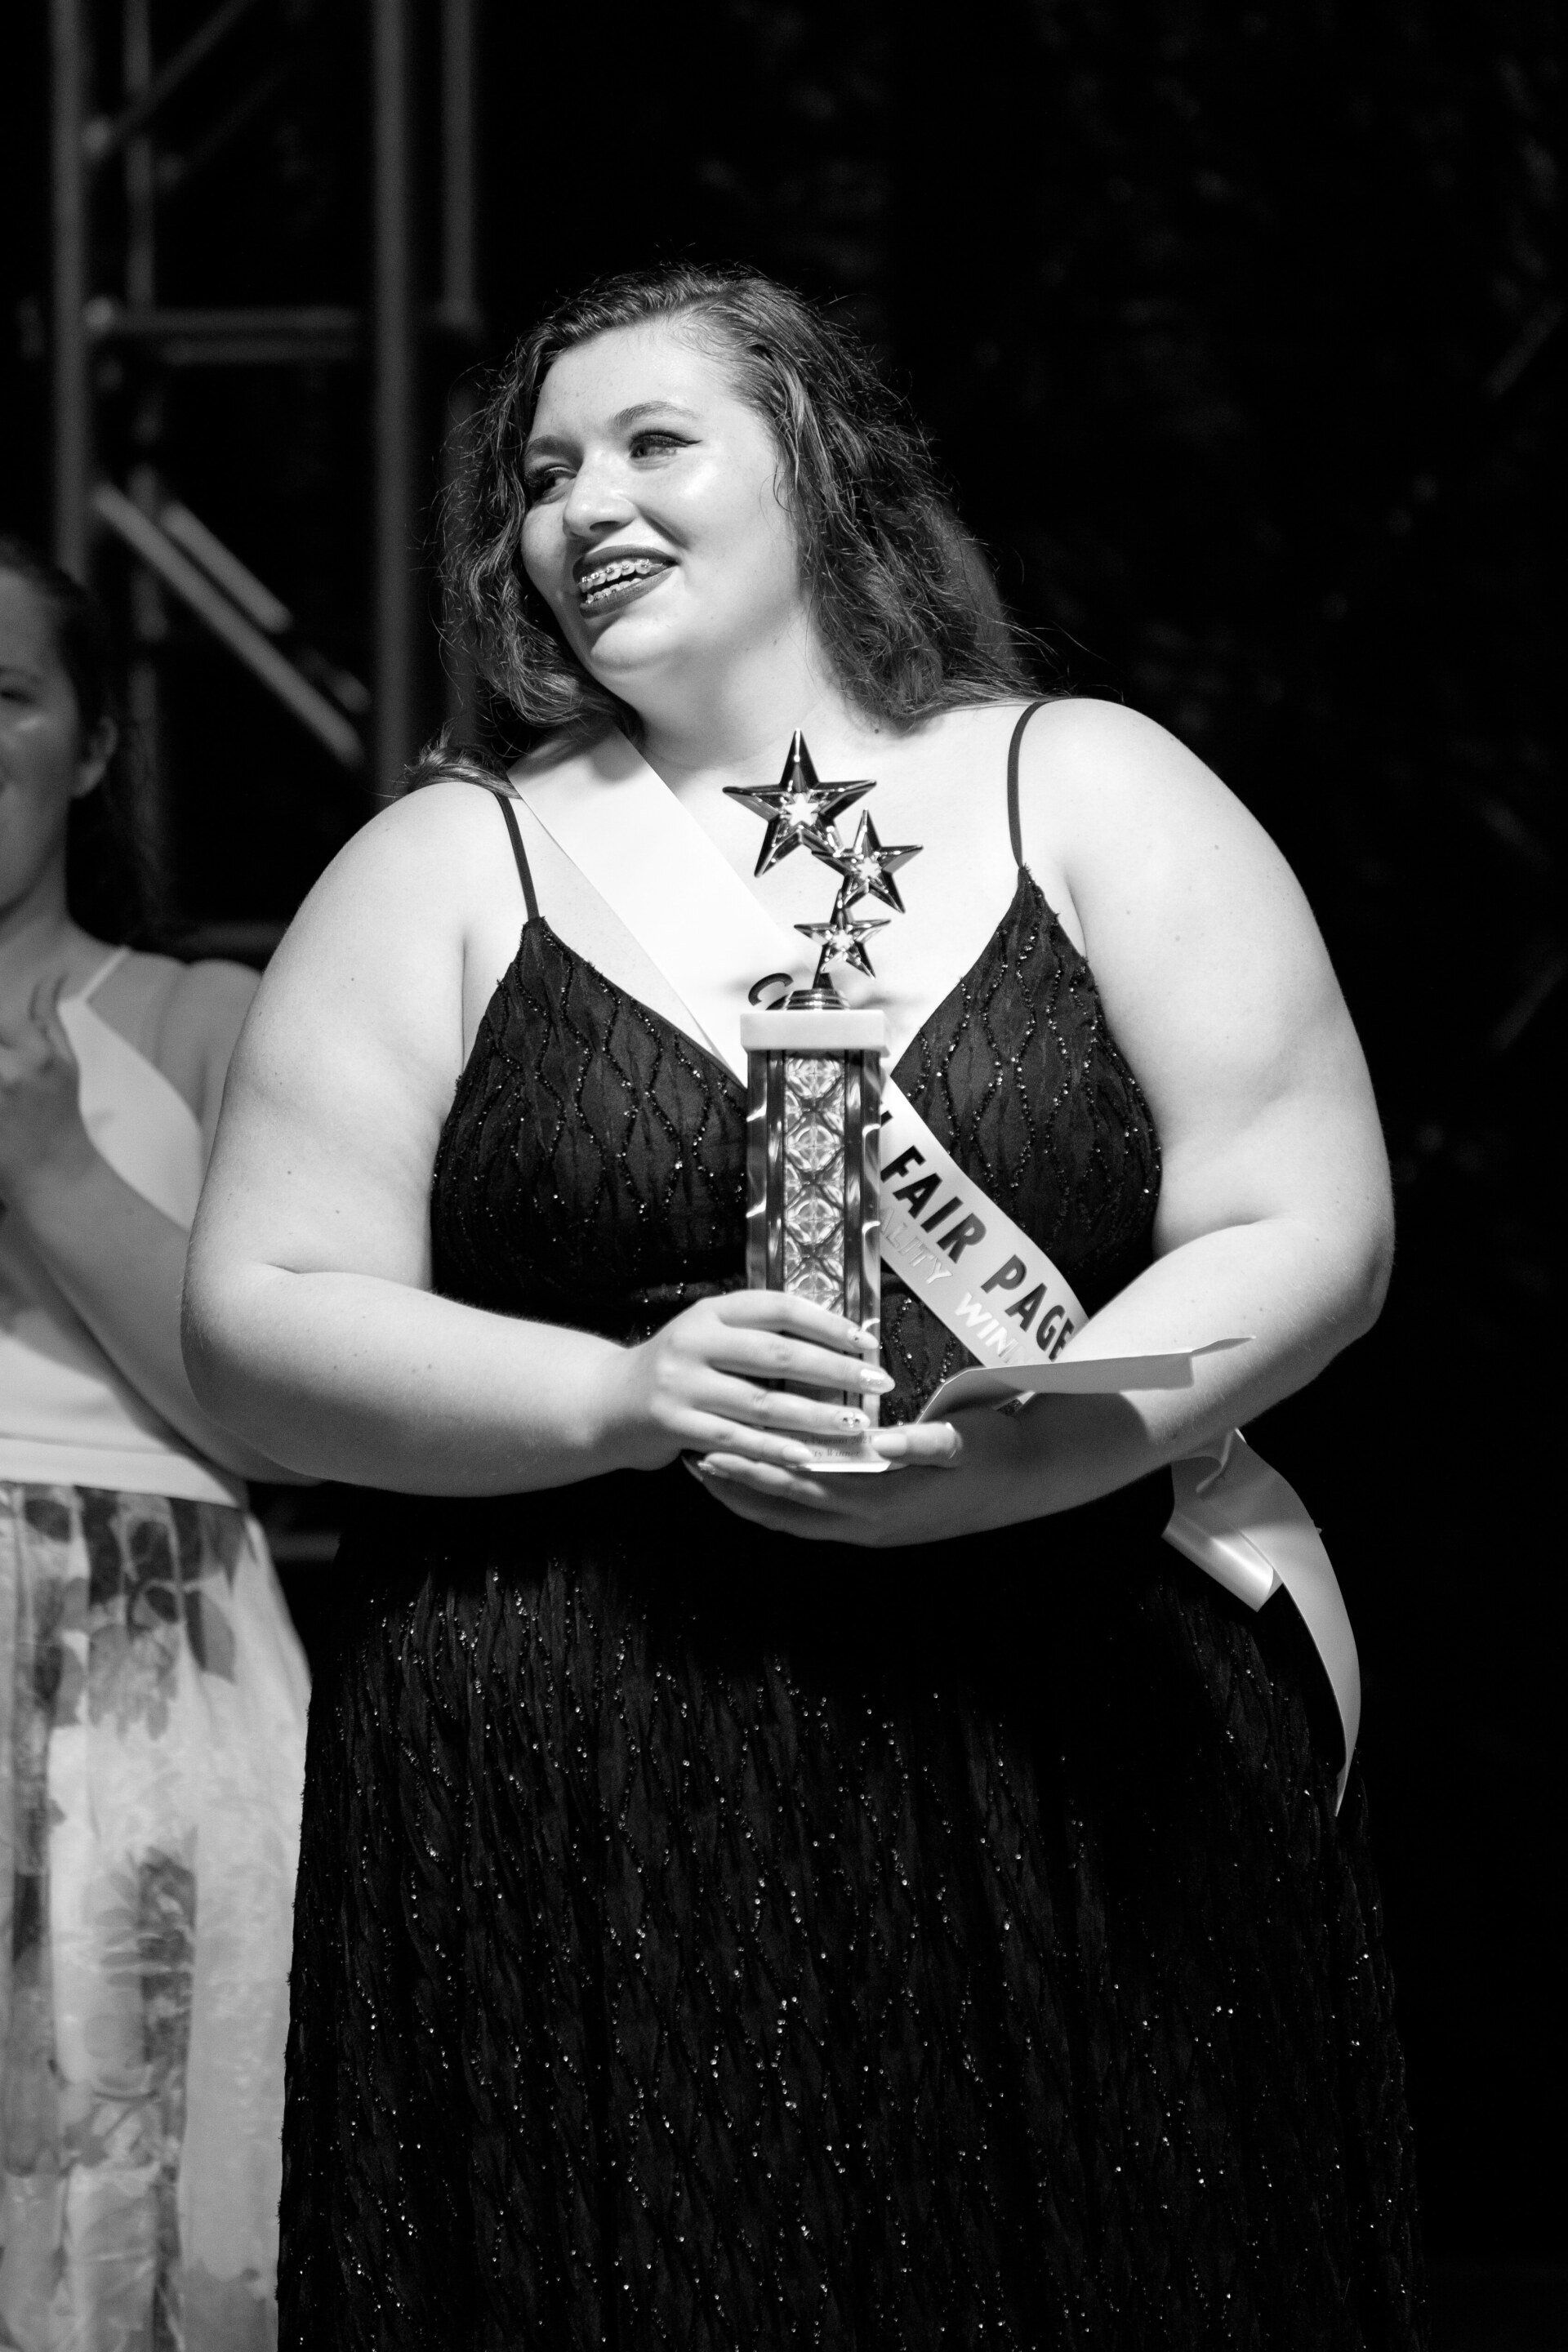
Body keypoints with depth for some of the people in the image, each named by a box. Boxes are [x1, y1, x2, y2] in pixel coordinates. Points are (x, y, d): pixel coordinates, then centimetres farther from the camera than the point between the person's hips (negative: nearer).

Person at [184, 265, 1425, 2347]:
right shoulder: (447, 870, 9)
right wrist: (628, 1400, -14)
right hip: (575, 1826, 0)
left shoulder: (1087, 796, 8)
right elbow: (263, 1329, 2)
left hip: (1087, 1797, 0)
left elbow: (1309, 1230, 1)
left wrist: (994, 1454, -15)